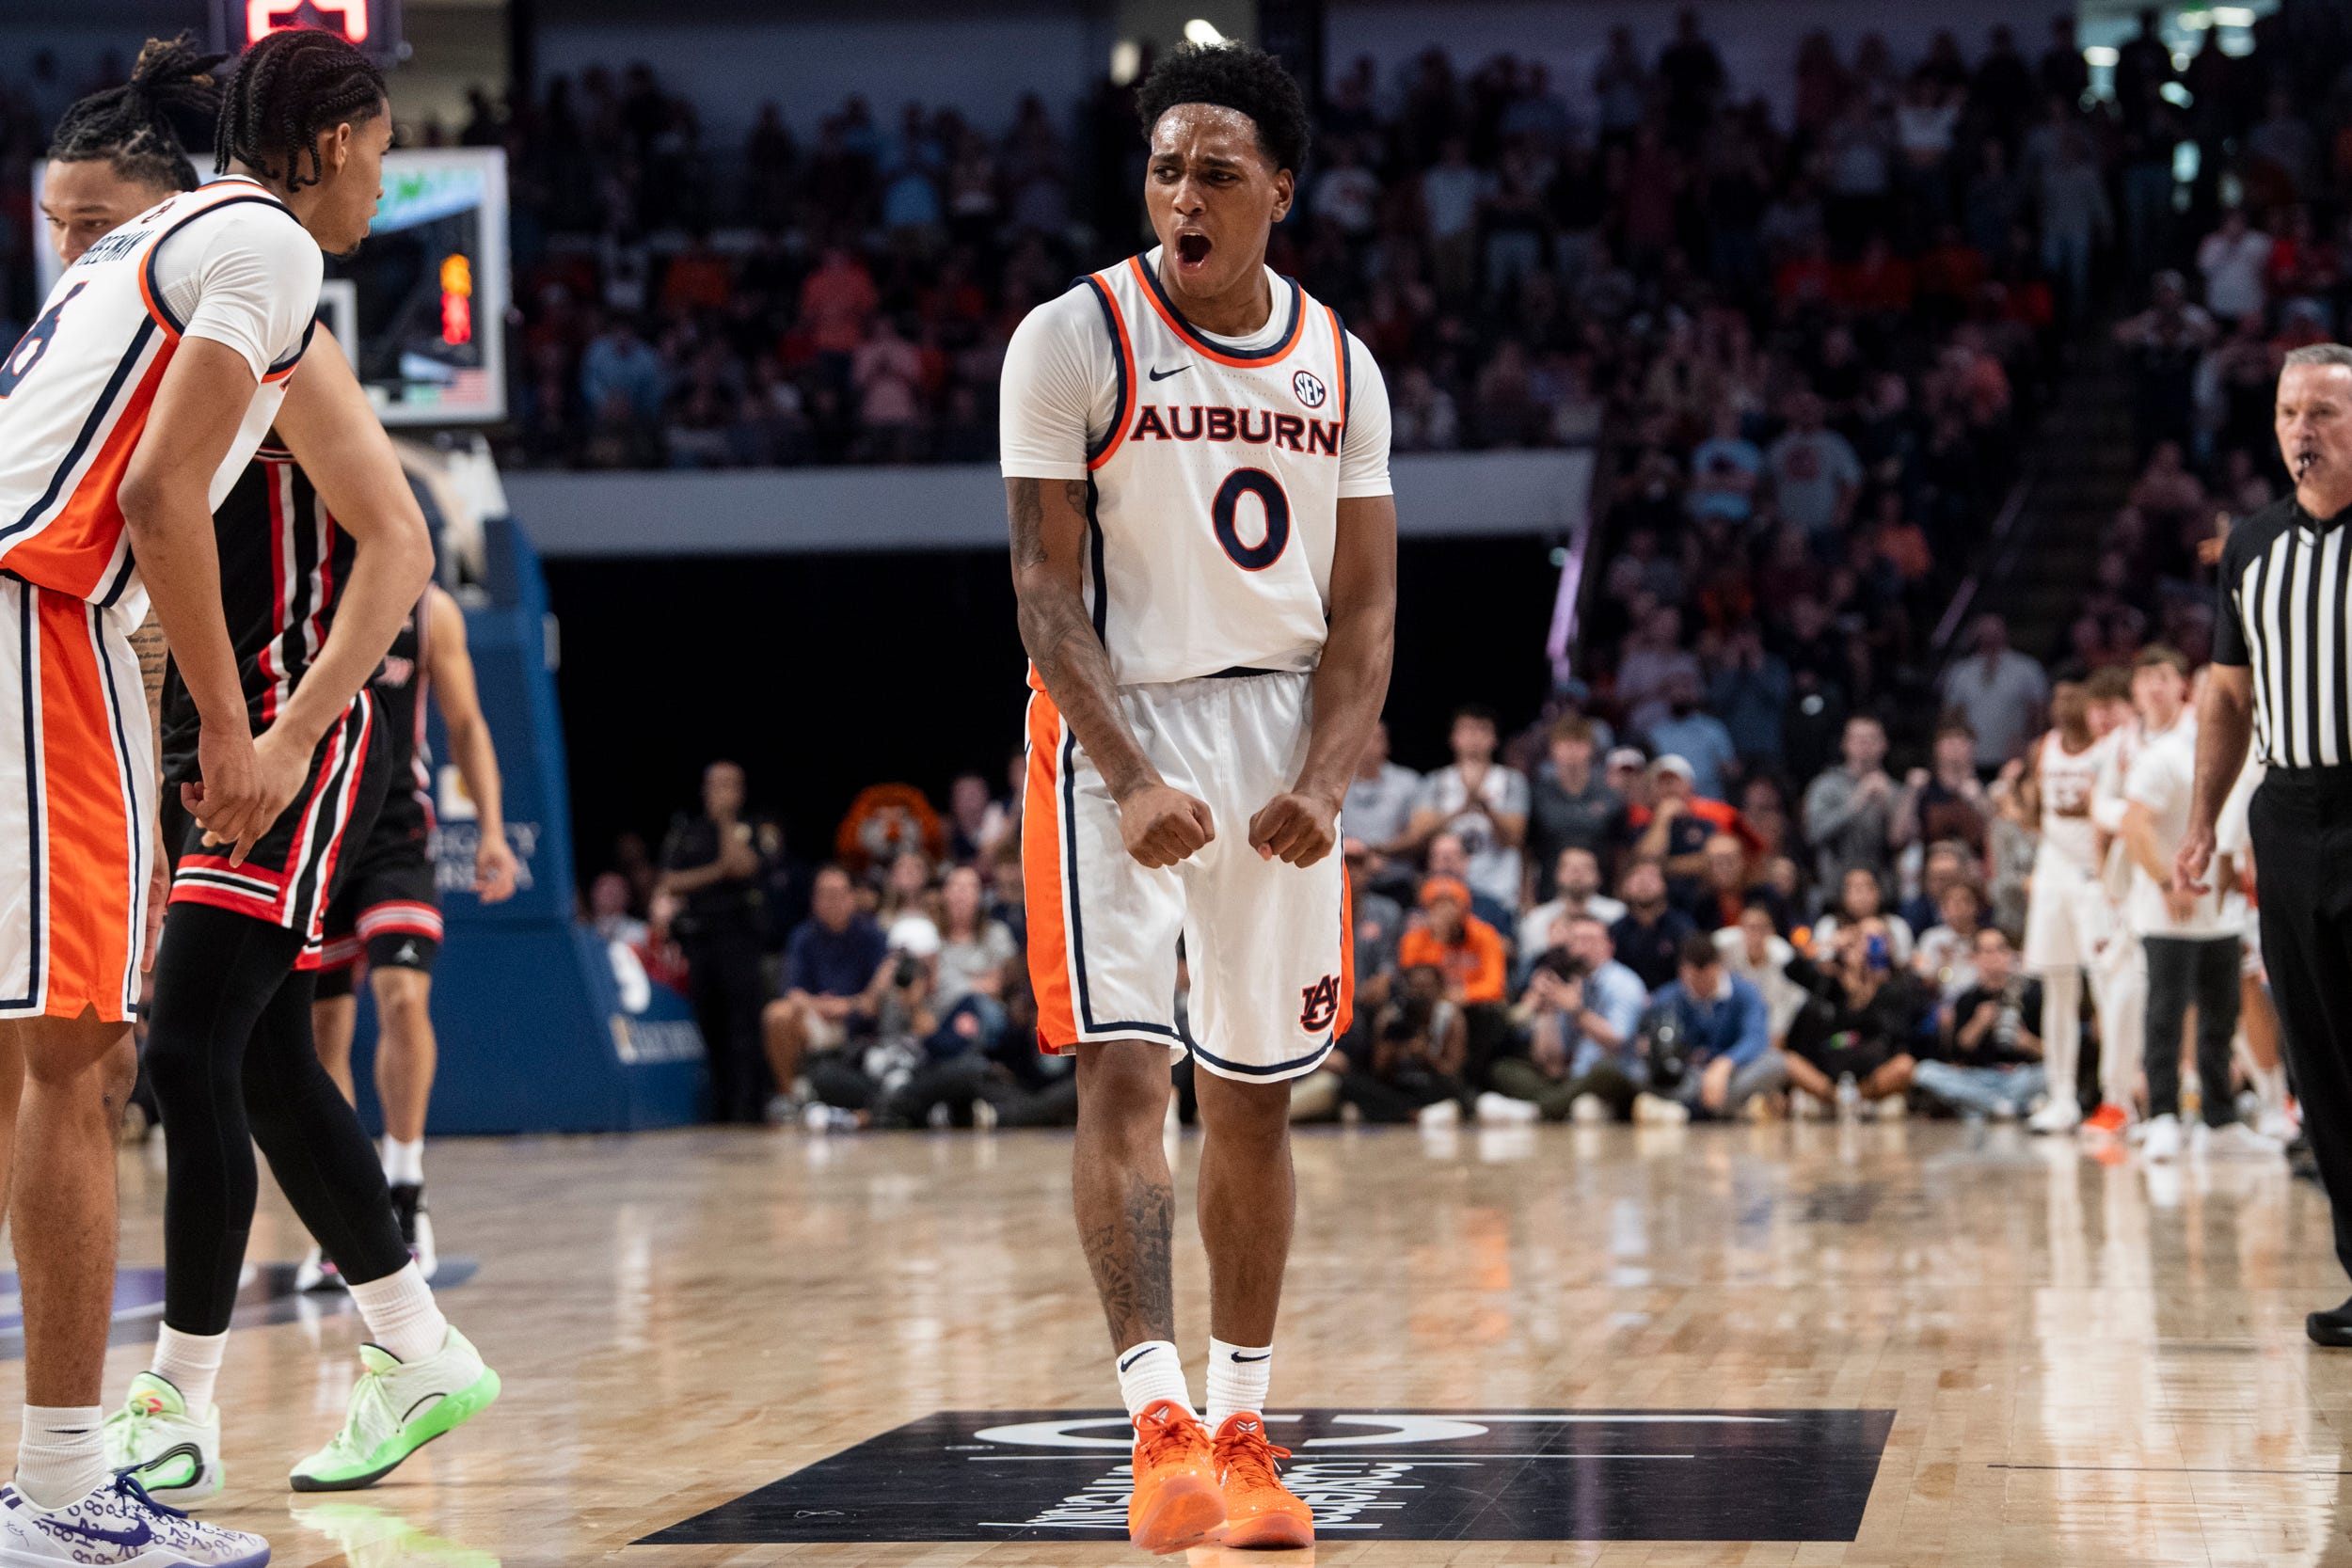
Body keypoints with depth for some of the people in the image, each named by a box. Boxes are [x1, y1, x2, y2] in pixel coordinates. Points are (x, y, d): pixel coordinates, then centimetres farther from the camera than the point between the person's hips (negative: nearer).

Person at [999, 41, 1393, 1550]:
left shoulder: (1339, 367, 4)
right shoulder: (1073, 340, -8)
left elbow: (1365, 607, 5)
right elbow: (1047, 590, -11)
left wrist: (1323, 782, -12)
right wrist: (1130, 779, -23)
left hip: (1282, 738, 4)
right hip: (1117, 733, -4)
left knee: (1256, 1098, 9)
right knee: (1124, 1071, -15)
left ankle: (1243, 1431, 18)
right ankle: (1159, 1421, -20)